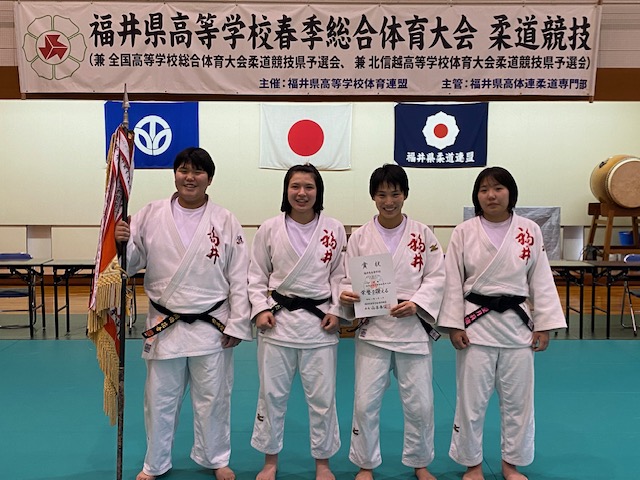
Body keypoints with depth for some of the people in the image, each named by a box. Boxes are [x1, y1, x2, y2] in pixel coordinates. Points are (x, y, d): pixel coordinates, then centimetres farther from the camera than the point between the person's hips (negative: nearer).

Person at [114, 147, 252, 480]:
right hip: (164, 325, 1)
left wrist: (237, 324, -6)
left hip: (212, 326, -1)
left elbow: (240, 277, -4)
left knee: (213, 398, 14)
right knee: (160, 399, 15)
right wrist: (122, 242, -19)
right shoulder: (151, 215, -1)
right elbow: (132, 262, 2)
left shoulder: (225, 221, -4)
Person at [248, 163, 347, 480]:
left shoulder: (334, 229, -1)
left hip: (319, 321, 0)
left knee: (322, 395, 8)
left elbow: (341, 275, 4)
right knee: (272, 393, 10)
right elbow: (257, 276, 5)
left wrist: (336, 310, -6)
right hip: (278, 319, 0)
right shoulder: (269, 229, -1)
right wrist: (261, 309, -7)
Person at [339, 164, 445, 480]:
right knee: (366, 402, 4)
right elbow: (348, 280, 2)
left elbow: (437, 277, -1)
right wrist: (346, 296, -20)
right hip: (373, 327, 0)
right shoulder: (360, 237, 0)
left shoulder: (422, 234, 0)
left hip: (413, 327, 0)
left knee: (420, 403, 10)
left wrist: (416, 304, -16)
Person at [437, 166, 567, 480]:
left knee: (518, 399, 12)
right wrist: (454, 325, -8)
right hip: (476, 323, -1)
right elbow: (453, 281, -4)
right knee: (471, 398, 6)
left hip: (517, 323, 2)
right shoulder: (463, 233, -4)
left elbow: (541, 280, 3)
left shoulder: (530, 231, 0)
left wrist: (544, 325, 0)